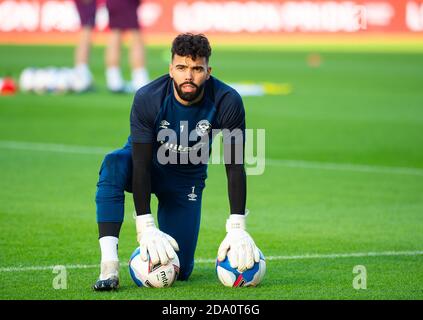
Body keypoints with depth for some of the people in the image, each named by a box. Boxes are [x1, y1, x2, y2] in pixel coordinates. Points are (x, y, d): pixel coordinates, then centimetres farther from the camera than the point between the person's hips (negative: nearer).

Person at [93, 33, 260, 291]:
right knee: (114, 163, -39)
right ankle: (109, 266, -39)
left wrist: (237, 228, -28)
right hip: (148, 165, -1)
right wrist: (146, 226, -35)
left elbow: (235, 167, -21)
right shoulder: (147, 98, -29)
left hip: (187, 177, 1)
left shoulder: (228, 102, -25)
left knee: (179, 271, -9)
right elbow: (141, 164, -28)